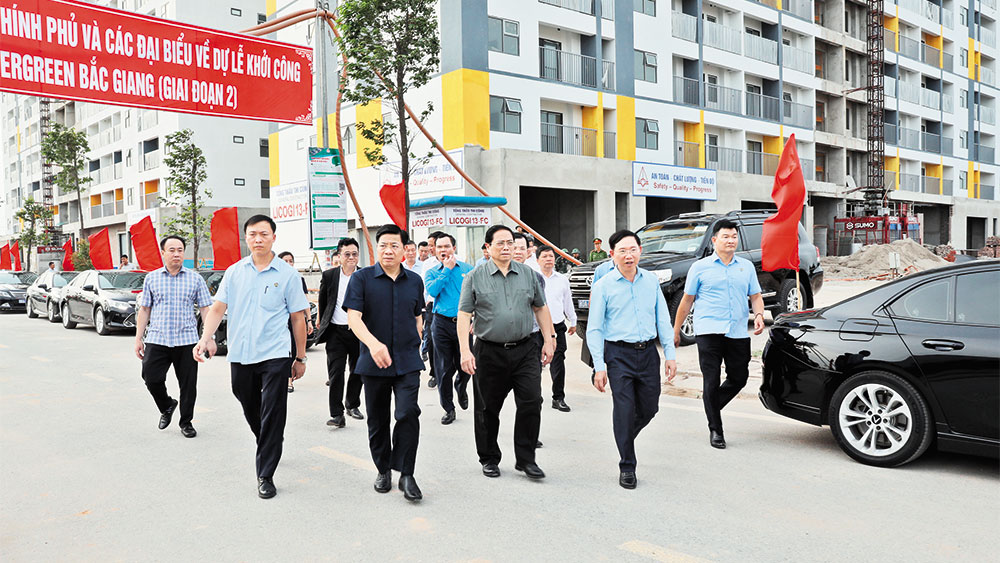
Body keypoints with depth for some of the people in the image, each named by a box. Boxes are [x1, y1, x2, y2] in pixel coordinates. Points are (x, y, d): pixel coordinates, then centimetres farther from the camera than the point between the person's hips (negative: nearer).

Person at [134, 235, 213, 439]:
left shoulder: (195, 279, 5)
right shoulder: (151, 278, 9)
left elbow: (205, 309, 4)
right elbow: (144, 310, 11)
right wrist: (138, 338, 6)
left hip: (186, 340, -1)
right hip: (157, 339, 1)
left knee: (188, 385, 3)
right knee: (151, 378, -6)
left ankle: (186, 422, 20)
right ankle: (166, 406, 23)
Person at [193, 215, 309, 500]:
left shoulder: (287, 274, -1)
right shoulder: (234, 272, 7)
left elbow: (298, 318, 2)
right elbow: (218, 308, 4)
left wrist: (300, 358, 3)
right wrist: (206, 337, -14)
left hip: (274, 355, -3)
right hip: (240, 355, 4)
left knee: (272, 416, -5)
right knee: (251, 411, 17)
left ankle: (265, 475, 4)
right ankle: (268, 448, 44)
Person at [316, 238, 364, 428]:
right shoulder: (329, 275, 1)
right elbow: (322, 302, 11)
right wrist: (323, 325, 13)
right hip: (336, 332, -1)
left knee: (357, 371, 13)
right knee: (336, 373, -4)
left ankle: (352, 404, 34)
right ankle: (337, 414, 1)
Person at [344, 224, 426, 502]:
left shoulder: (415, 281, 8)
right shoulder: (362, 278, -3)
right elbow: (353, 317, -13)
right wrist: (373, 343, -30)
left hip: (407, 362, 1)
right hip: (373, 362, -1)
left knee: (408, 414, -11)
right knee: (377, 421, 10)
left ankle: (406, 474, -1)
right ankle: (383, 469, 28)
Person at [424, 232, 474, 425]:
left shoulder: (467, 269, 7)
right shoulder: (432, 272, 7)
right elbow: (432, 290, -13)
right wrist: (447, 270, -9)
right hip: (442, 324, 0)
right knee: (444, 368, 2)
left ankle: (461, 388, 38)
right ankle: (448, 409, 14)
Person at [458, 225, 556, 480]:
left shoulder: (527, 274, 8)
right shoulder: (475, 277, 0)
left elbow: (540, 308, 15)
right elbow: (464, 315, -3)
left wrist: (548, 340, 9)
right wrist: (465, 350, -12)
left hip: (525, 350, 2)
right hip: (489, 352, -2)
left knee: (531, 402, -5)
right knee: (488, 409, 7)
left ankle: (525, 459, 9)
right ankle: (489, 459, 24)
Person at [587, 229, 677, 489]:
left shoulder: (651, 280, 7)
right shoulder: (603, 286, -4)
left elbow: (663, 319, 12)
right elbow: (594, 329, -4)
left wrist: (670, 354, 5)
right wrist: (599, 366, -10)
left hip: (648, 352, 4)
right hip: (619, 354, -4)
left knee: (649, 408, 10)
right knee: (624, 410, -4)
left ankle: (625, 437, 40)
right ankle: (627, 467, 10)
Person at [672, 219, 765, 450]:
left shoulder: (746, 266, 13)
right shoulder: (700, 267, 4)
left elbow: (756, 296, 16)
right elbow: (687, 300, 7)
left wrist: (759, 315, -5)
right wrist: (676, 331, 6)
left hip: (738, 333, 4)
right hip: (709, 332, -3)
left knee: (739, 378, 7)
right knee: (711, 381, -3)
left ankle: (711, 403, 33)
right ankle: (715, 430, 9)